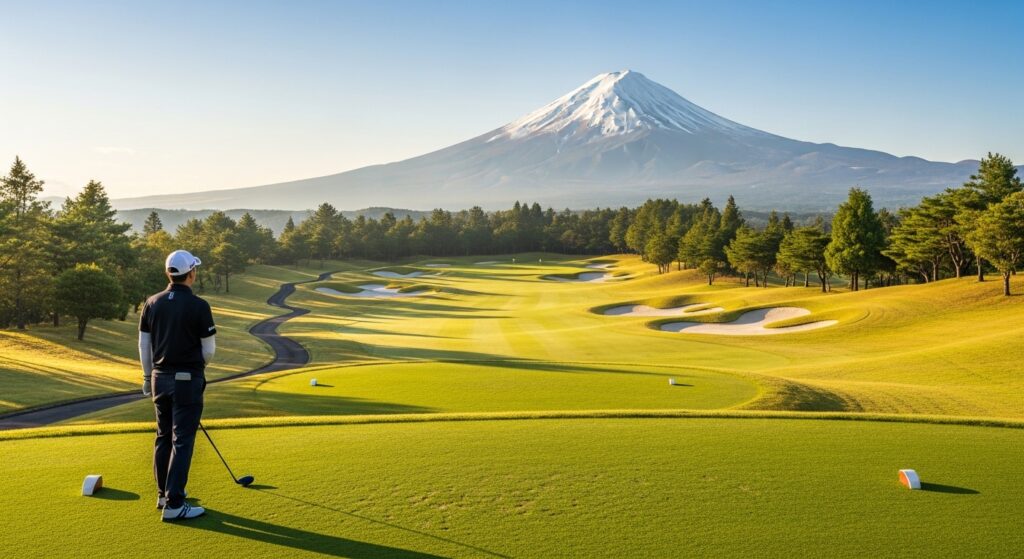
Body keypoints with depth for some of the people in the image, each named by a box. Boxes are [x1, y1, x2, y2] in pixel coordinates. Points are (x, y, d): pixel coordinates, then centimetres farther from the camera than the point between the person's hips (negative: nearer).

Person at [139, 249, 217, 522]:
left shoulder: (152, 303, 2)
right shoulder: (198, 306, -14)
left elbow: (143, 344, 8)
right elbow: (209, 349, -8)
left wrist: (148, 376, 19)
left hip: (160, 378, 6)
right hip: (187, 379, -6)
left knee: (164, 437, 17)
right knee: (182, 441, -2)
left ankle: (164, 494, 27)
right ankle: (174, 505, -1)